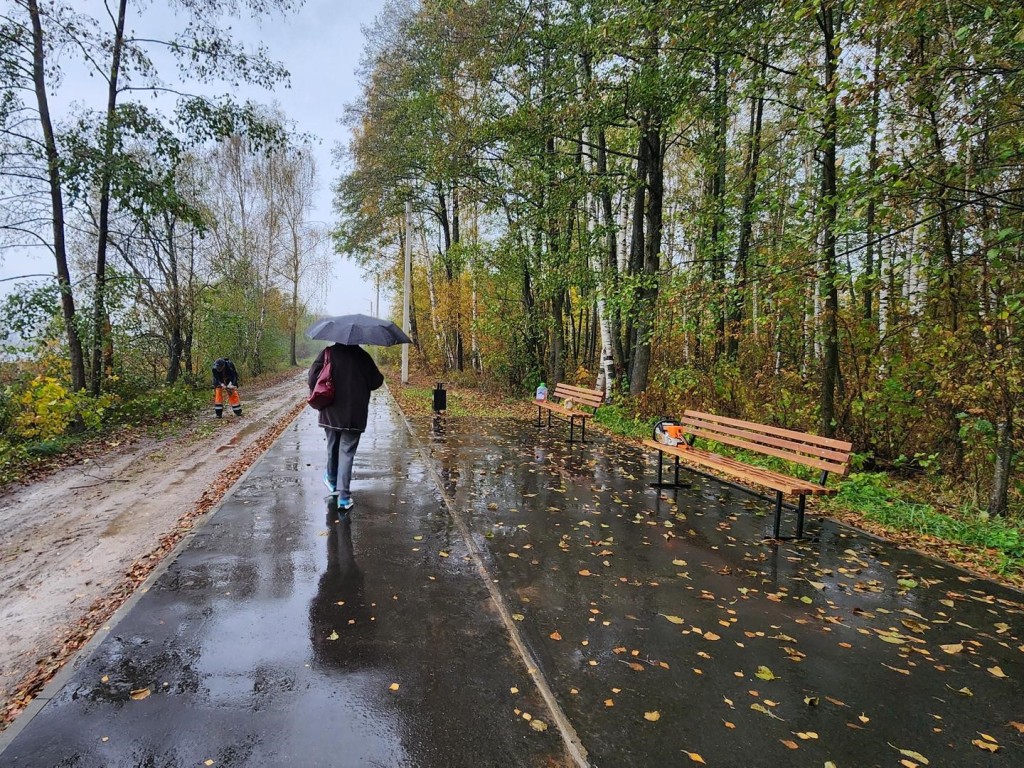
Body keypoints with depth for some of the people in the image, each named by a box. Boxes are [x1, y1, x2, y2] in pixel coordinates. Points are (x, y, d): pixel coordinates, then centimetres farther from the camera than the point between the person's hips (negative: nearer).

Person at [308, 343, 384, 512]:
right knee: (347, 452, 1)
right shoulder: (363, 356, -1)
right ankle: (344, 496, -6)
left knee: (332, 447, 22)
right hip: (355, 415, -1)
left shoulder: (328, 352, -4)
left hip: (331, 412, 1)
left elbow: (314, 376, -10)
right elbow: (376, 381, 1)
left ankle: (332, 480, 42)